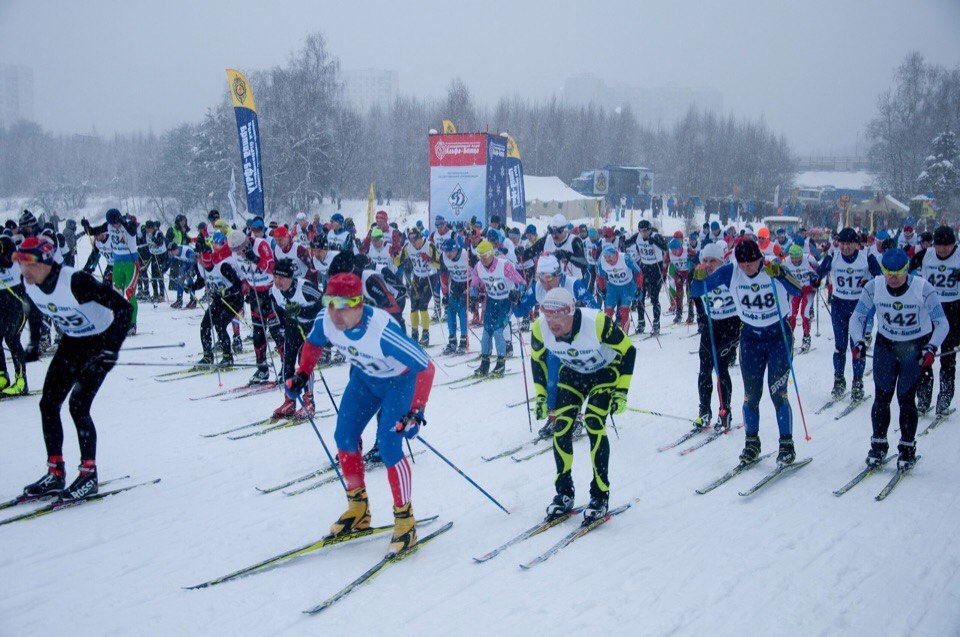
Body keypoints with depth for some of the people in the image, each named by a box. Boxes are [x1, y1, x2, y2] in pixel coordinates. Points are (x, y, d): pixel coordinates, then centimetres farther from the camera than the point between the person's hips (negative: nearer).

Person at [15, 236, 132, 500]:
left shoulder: (75, 282, -31)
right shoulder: (29, 285, -11)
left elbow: (124, 308, -29)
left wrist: (112, 350, -29)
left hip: (101, 342, -7)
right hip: (72, 342, 7)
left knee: (78, 405, -15)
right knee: (48, 404, 0)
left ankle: (89, 474, -1)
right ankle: (55, 473, 11)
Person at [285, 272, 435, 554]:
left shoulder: (382, 330, -41)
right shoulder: (325, 320, -23)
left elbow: (425, 368, -37)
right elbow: (313, 344, 4)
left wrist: (416, 410, -44)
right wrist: (302, 375, -7)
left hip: (400, 380, -6)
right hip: (364, 377, 6)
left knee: (388, 447, -16)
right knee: (344, 437, 3)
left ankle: (405, 521, 2)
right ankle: (358, 510, 21)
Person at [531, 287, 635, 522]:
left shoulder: (597, 322, -37)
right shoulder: (540, 328, -25)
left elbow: (628, 350, -21)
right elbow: (537, 358, -2)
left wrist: (621, 391, -21)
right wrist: (540, 395, -4)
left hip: (606, 370, -4)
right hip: (572, 373, 4)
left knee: (593, 423, -21)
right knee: (561, 426, -11)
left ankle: (600, 496, -7)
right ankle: (564, 494, 6)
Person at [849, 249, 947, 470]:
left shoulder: (923, 289, -21)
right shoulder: (874, 287, -14)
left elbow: (942, 323, -17)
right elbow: (857, 317, -7)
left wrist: (931, 348, -31)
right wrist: (858, 341, -23)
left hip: (916, 348, -2)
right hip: (885, 345, 2)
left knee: (906, 398, -5)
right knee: (882, 397, -1)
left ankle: (907, 448, 10)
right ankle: (878, 445, 13)